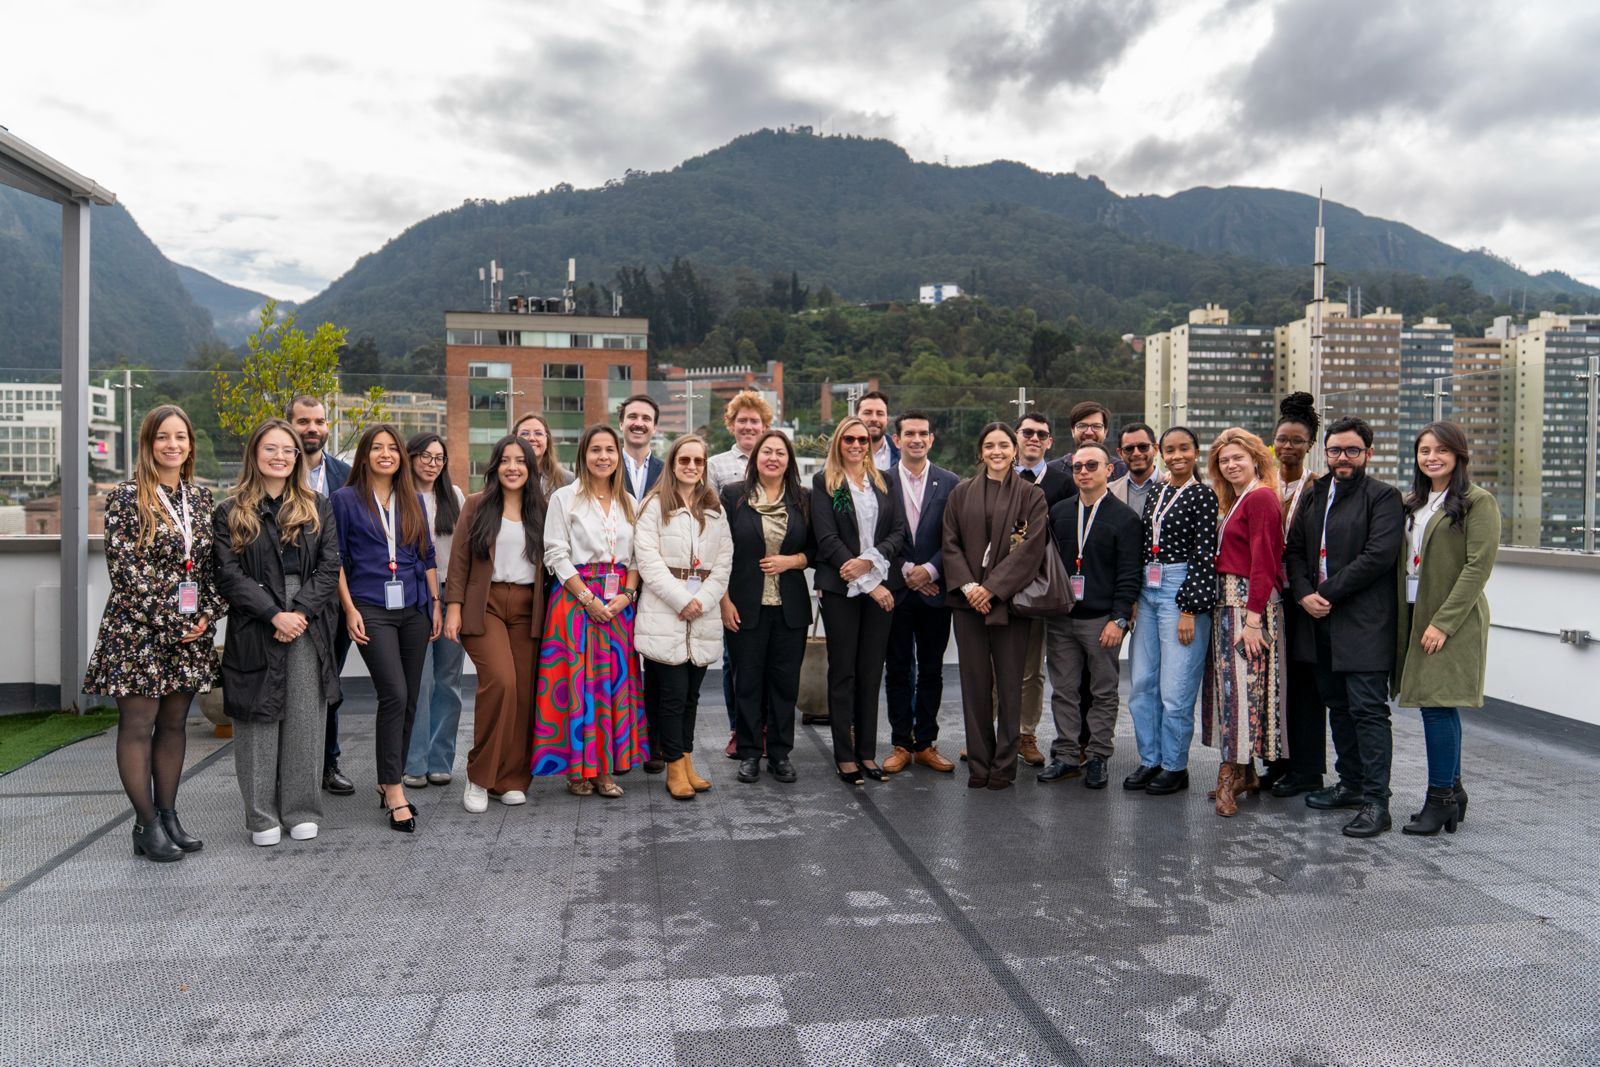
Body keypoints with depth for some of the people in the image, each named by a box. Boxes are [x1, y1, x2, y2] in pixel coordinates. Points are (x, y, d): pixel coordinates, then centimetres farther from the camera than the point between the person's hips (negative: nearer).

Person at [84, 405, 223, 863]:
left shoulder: (201, 497, 9)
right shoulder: (127, 497, -6)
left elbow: (213, 566, 11)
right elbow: (123, 567, -12)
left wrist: (207, 615, -3)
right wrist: (170, 621, -15)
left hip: (192, 631, 5)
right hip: (137, 630, -5)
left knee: (173, 724, 11)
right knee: (137, 725, 1)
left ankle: (168, 816, 19)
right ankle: (146, 825, 9)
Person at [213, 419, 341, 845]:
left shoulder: (318, 508, 10)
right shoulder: (230, 514, 5)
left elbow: (329, 567, 3)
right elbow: (229, 574, -4)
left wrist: (300, 611, -10)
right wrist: (274, 614, -14)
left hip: (309, 629, 1)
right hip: (254, 630, -1)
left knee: (305, 719, 4)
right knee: (258, 721, 3)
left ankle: (302, 811, 15)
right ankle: (262, 816, 14)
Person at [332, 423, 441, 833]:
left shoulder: (414, 500, 13)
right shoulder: (346, 499, 2)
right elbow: (337, 560, 1)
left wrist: (436, 604, 11)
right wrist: (350, 609, -6)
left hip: (414, 609, 5)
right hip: (371, 610, -4)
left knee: (409, 699, 7)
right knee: (394, 694, -15)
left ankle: (389, 781, 21)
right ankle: (394, 791, -7)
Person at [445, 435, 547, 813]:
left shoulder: (540, 510, 12)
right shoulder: (476, 505, 6)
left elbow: (548, 563, 12)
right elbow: (459, 561, 3)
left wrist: (550, 611, 4)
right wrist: (453, 607, -5)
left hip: (527, 609, 3)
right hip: (485, 605, -3)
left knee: (523, 691, -1)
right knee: (500, 680, -21)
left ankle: (511, 781, 11)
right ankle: (480, 777, -7)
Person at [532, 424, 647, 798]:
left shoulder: (628, 502, 13)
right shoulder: (565, 498, 1)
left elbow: (636, 556, 10)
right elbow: (556, 555, -6)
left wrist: (627, 594, -7)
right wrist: (588, 598, -14)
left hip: (619, 603, 4)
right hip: (576, 598, -4)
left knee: (615, 680, 3)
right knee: (577, 680, -4)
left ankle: (605, 768, 11)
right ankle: (577, 768, 6)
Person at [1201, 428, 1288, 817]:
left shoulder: (1260, 498, -10)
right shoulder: (1235, 501, 17)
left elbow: (1263, 563, -16)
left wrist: (1253, 619, -20)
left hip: (1250, 602, -9)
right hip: (1226, 602, 9)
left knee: (1242, 683, -7)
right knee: (1230, 682, 10)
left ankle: (1232, 775, -2)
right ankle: (1244, 772, 18)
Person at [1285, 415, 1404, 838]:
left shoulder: (1383, 497, -5)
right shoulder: (1315, 494, 15)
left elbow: (1379, 555, -15)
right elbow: (1295, 549, 13)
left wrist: (1328, 592, -13)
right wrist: (1304, 594, -4)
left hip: (1364, 623, -7)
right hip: (1322, 620, 7)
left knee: (1368, 709, -7)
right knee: (1338, 706, 15)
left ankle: (1375, 801, -4)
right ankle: (1351, 784, 27)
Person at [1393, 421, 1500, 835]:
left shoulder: (1478, 502, -7)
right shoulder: (1413, 503, 14)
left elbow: (1478, 566, -14)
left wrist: (1443, 622, -18)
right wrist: (1401, 616, 6)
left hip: (1453, 618, -7)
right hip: (1414, 614, 7)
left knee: (1437, 704, -7)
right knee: (1439, 705, 12)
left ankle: (1440, 799, 2)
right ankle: (1452, 792, 23)